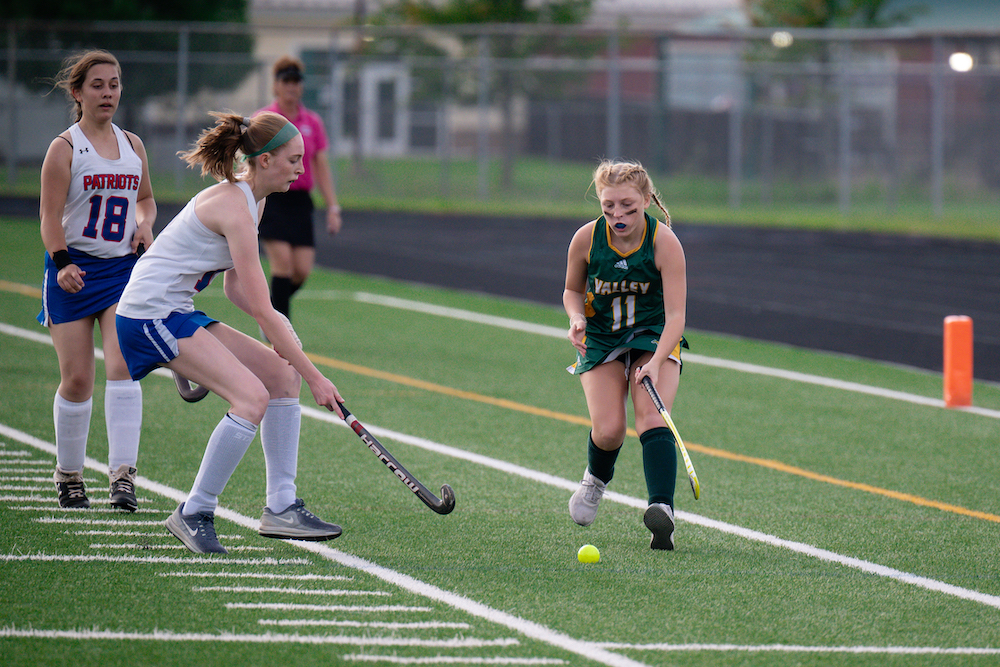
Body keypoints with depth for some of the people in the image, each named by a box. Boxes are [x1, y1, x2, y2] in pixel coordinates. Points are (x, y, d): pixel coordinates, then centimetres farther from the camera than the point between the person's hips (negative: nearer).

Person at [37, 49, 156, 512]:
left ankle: (123, 474, -19)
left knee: (122, 367, -14)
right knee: (77, 379, -1)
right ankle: (68, 474, 17)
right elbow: (50, 215, -9)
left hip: (123, 267, 3)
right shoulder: (64, 148, -4)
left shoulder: (132, 145, 10)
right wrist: (62, 264, -22)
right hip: (73, 271, -3)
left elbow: (145, 198, 26)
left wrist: (144, 224, 4)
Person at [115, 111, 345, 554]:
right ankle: (193, 514, -10)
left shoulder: (251, 199, 12)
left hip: (177, 312, 10)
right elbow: (261, 310, -20)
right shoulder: (234, 208, -19)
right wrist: (315, 377, -17)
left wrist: (278, 326, -4)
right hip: (150, 313, -10)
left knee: (281, 375, 5)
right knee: (252, 397, -21)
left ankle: (280, 507, 6)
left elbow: (236, 289, 16)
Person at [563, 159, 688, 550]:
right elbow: (572, 290, 7)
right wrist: (577, 319, -15)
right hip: (601, 340, 2)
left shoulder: (664, 242, -21)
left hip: (655, 338, -2)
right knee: (608, 429, -14)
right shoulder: (586, 239, -13)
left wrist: (656, 362, -38)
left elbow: (675, 315, -24)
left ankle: (662, 508, -37)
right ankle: (596, 478, 21)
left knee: (652, 417, -25)